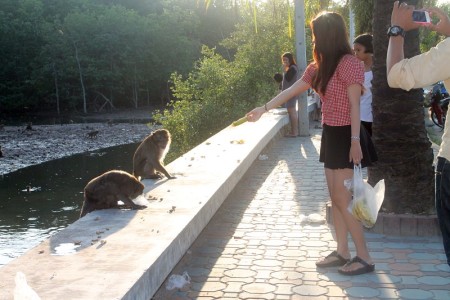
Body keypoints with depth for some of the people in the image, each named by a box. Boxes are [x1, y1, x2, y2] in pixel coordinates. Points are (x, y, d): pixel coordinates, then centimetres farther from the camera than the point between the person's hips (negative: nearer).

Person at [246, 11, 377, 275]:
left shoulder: (349, 63, -14)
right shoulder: (319, 66, 11)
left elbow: (355, 104, -18)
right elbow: (292, 91, 16)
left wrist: (355, 141, -21)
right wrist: (264, 109, 18)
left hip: (346, 136, -9)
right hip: (330, 135, 9)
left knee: (343, 198, -7)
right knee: (336, 197, 10)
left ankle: (365, 258, 2)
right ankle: (342, 252, 19)